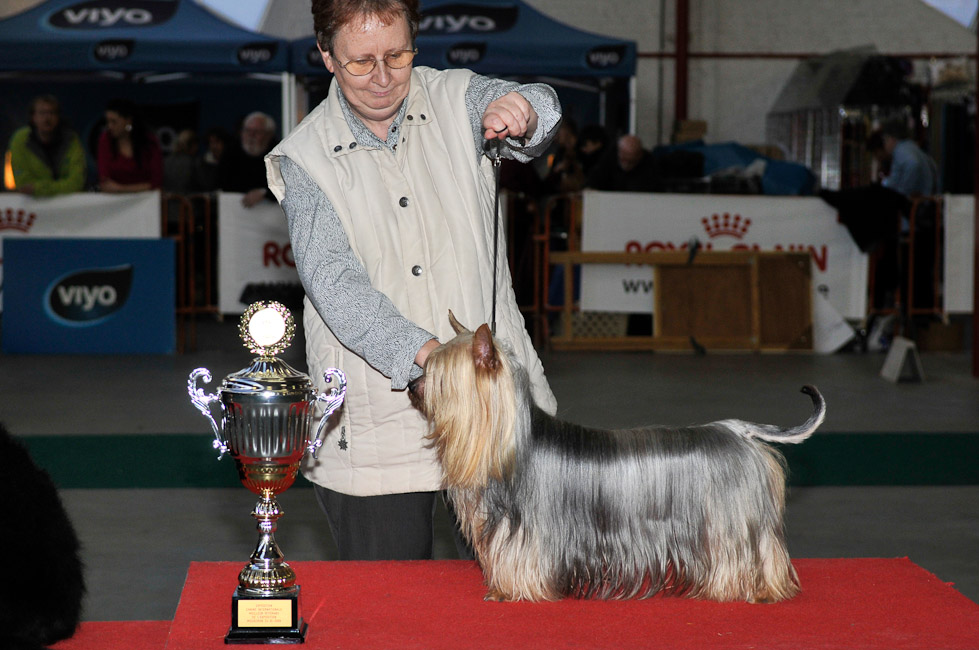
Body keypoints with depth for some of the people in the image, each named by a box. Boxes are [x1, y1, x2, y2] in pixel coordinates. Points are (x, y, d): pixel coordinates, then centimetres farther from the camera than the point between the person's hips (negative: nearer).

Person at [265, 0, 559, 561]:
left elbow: (539, 108, -18)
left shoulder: (456, 99, 2)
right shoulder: (304, 161, -3)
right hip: (376, 425, -1)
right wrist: (426, 353, -31)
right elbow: (335, 283, -16)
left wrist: (522, 111, -43)